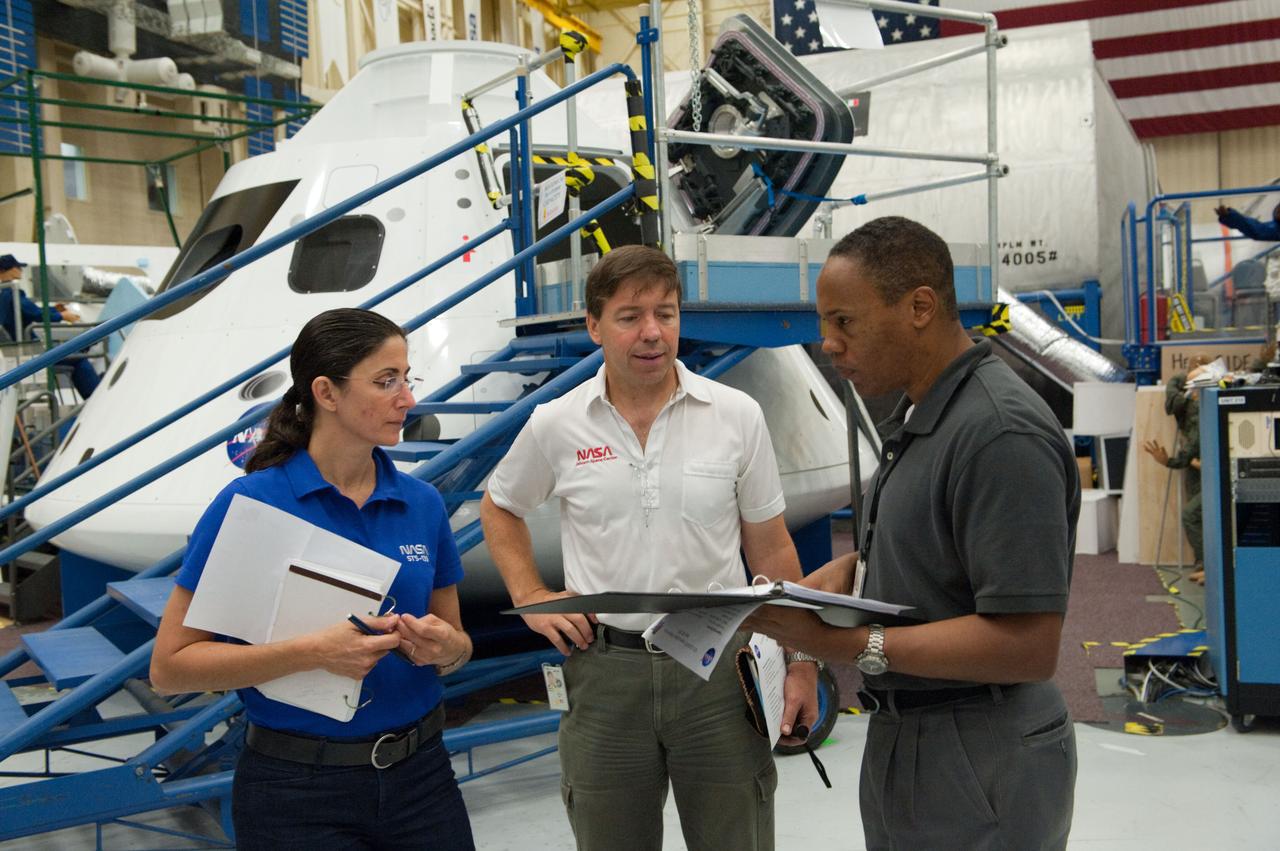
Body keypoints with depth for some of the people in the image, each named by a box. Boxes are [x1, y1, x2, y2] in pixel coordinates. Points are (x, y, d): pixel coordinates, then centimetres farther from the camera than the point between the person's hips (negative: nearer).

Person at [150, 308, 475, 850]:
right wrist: (313, 652, -23)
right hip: (297, 792, -4)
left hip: (420, 778, 4)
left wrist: (445, 647, -11)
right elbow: (169, 666, -13)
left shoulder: (422, 504, 2)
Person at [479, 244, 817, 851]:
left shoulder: (736, 415, -2)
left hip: (718, 664, 0)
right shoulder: (555, 426, -1)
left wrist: (801, 663, 3)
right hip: (605, 670, 1)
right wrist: (530, 598, 5)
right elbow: (499, 509, 17)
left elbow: (771, 549, 4)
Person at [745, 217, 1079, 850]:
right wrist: (854, 568, 1)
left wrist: (850, 644, -26)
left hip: (978, 769, -9)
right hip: (901, 740, 9)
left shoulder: (1000, 433, -24)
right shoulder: (915, 416, 7)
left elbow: (1027, 645, -26)